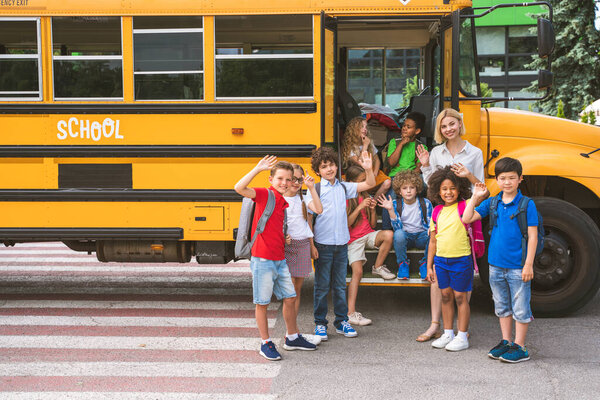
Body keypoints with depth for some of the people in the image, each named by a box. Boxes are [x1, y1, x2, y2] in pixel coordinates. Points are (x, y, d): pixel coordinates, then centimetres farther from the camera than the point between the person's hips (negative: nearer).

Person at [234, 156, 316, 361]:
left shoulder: (284, 202, 10)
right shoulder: (264, 194, -11)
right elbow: (239, 188, -27)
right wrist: (258, 168, -28)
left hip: (280, 259, 8)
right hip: (263, 259, -7)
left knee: (290, 298, 15)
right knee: (262, 303, 3)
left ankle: (292, 338, 30)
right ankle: (266, 343, 15)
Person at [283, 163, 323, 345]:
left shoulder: (302, 198, 11)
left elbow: (318, 210, -5)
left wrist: (312, 187, -5)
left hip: (303, 245, 5)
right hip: (286, 246, -5)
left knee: (297, 290, 9)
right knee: (291, 292, -6)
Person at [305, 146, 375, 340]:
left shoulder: (343, 187, 8)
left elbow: (370, 184, 11)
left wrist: (368, 169, -7)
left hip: (341, 244, 4)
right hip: (323, 244, -4)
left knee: (340, 285, 12)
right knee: (322, 286, 4)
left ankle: (341, 321, 22)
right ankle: (320, 323, 15)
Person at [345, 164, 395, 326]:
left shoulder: (366, 197, 13)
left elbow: (373, 224, 15)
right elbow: (346, 224, -13)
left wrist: (372, 209, -2)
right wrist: (360, 207, -17)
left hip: (368, 235, 5)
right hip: (353, 239, -5)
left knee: (388, 234, -27)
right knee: (357, 271, -22)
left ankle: (378, 267, -6)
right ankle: (351, 313, -22)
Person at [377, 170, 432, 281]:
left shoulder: (426, 203, -3)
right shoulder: (396, 204, -4)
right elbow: (397, 227, -13)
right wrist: (390, 210, -25)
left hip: (421, 236, 1)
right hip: (405, 236, -1)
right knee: (398, 233, -35)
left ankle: (425, 263, -10)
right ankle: (402, 264, -11)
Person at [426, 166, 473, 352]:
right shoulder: (437, 213, 7)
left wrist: (469, 176, -31)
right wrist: (429, 266, 12)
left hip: (461, 260, -5)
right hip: (441, 259, 5)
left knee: (460, 297, 2)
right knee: (446, 296, 13)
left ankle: (462, 337, 11)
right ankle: (448, 334, 25)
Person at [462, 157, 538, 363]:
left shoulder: (527, 205, -8)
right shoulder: (491, 203, 4)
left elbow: (532, 236, -9)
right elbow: (467, 219, 2)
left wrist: (529, 264, -13)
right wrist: (475, 198, -5)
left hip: (518, 267, -5)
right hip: (496, 265, 5)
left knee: (520, 308, 4)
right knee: (502, 306, 16)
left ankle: (520, 348, 13)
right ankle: (506, 342, 29)